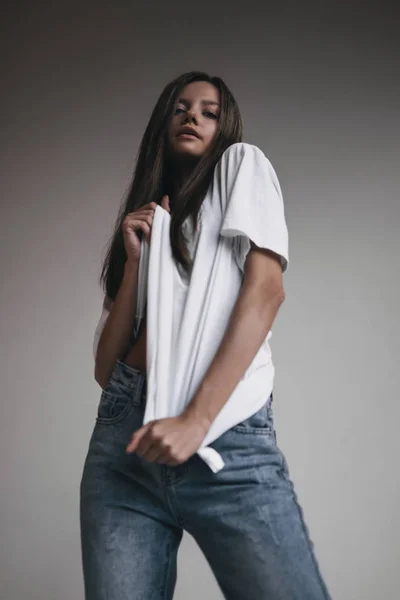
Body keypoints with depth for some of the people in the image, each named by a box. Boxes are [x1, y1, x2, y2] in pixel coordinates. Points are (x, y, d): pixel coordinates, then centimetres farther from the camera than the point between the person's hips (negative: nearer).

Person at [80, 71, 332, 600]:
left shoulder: (242, 165, 13)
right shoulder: (145, 218, 24)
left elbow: (265, 289, -6)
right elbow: (105, 367, 15)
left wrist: (196, 419, -15)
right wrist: (135, 259, 4)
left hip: (225, 434, -3)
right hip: (123, 433, 4)